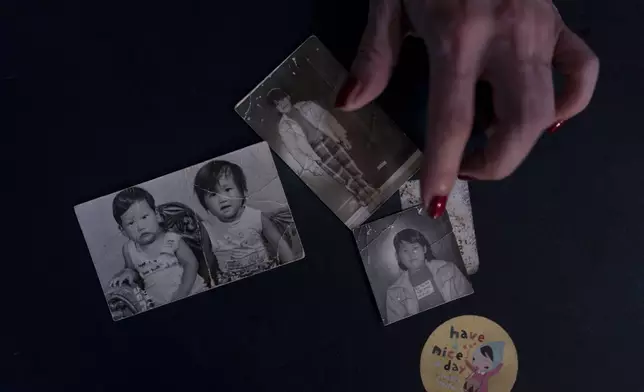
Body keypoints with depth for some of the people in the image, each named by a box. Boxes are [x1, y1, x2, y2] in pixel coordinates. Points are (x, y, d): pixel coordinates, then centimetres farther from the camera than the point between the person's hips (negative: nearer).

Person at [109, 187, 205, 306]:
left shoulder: (171, 240, -4)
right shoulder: (129, 250, 6)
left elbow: (190, 263, -4)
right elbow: (132, 269, 23)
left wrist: (182, 292, -14)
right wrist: (129, 272, -1)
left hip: (191, 291, -4)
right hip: (159, 304, 5)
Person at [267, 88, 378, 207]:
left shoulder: (306, 105, 6)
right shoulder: (283, 127, -2)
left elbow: (327, 117, 9)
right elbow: (294, 150, -3)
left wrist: (342, 135, 3)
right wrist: (311, 165, -8)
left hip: (328, 140, 3)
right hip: (316, 151, -3)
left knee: (352, 169, -4)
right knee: (344, 178, -8)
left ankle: (371, 193, 8)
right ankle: (367, 201, 3)